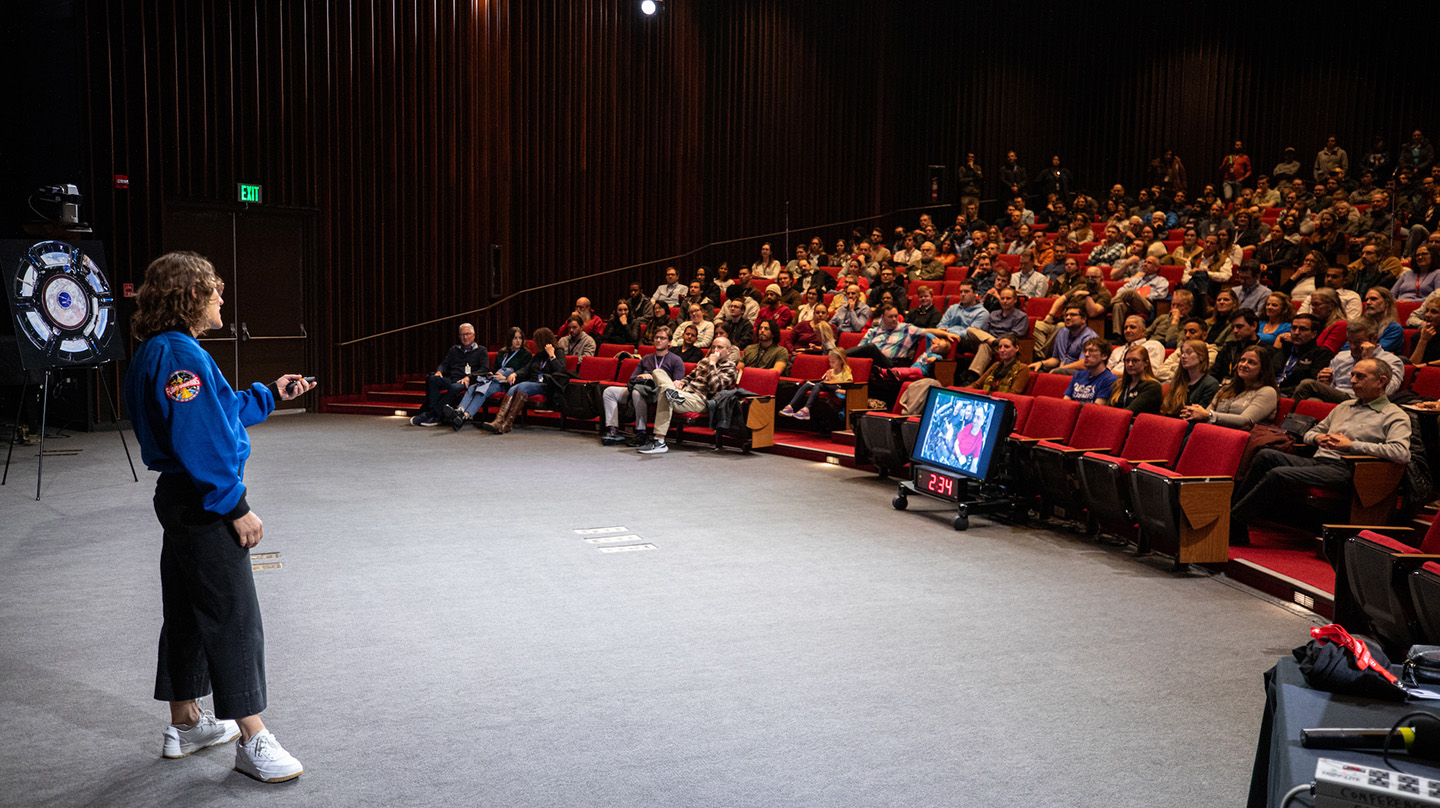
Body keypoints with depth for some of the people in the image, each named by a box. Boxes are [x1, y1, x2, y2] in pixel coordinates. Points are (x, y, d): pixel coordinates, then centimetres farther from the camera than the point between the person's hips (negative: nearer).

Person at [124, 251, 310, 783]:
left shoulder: (160, 351, 13)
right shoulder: (179, 354, -20)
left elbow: (219, 413, 24)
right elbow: (197, 443, -25)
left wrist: (271, 394, 26)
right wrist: (236, 507, -21)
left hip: (182, 496, 11)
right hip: (203, 505, -11)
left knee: (188, 609, 18)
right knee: (234, 615, -5)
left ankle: (185, 724, 31)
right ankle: (252, 740, 3)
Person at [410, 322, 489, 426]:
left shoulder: (481, 350, 15)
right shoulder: (454, 349, 29)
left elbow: (485, 369, 2)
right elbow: (444, 364, 22)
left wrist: (469, 377, -14)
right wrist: (439, 371, -3)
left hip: (467, 382, -4)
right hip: (451, 379, 4)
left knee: (455, 387, -39)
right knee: (433, 379, -28)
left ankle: (431, 414, -41)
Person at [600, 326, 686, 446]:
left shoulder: (675, 360, 8)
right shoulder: (646, 359, 27)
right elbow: (632, 378, 21)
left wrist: (654, 379, -12)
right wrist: (640, 377, -3)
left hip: (658, 392, -7)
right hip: (640, 388, 7)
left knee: (637, 392, -39)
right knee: (609, 391, -8)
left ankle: (641, 434, -34)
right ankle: (612, 430, -20)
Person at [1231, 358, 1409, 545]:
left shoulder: (1395, 416, 6)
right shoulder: (1344, 407, 29)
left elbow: (1401, 453, -13)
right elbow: (1309, 433, 33)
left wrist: (1352, 445, -11)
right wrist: (1318, 437, 6)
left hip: (1343, 469, -7)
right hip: (1316, 462, 7)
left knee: (1278, 475, -29)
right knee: (1266, 456, -20)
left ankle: (1233, 522, -24)